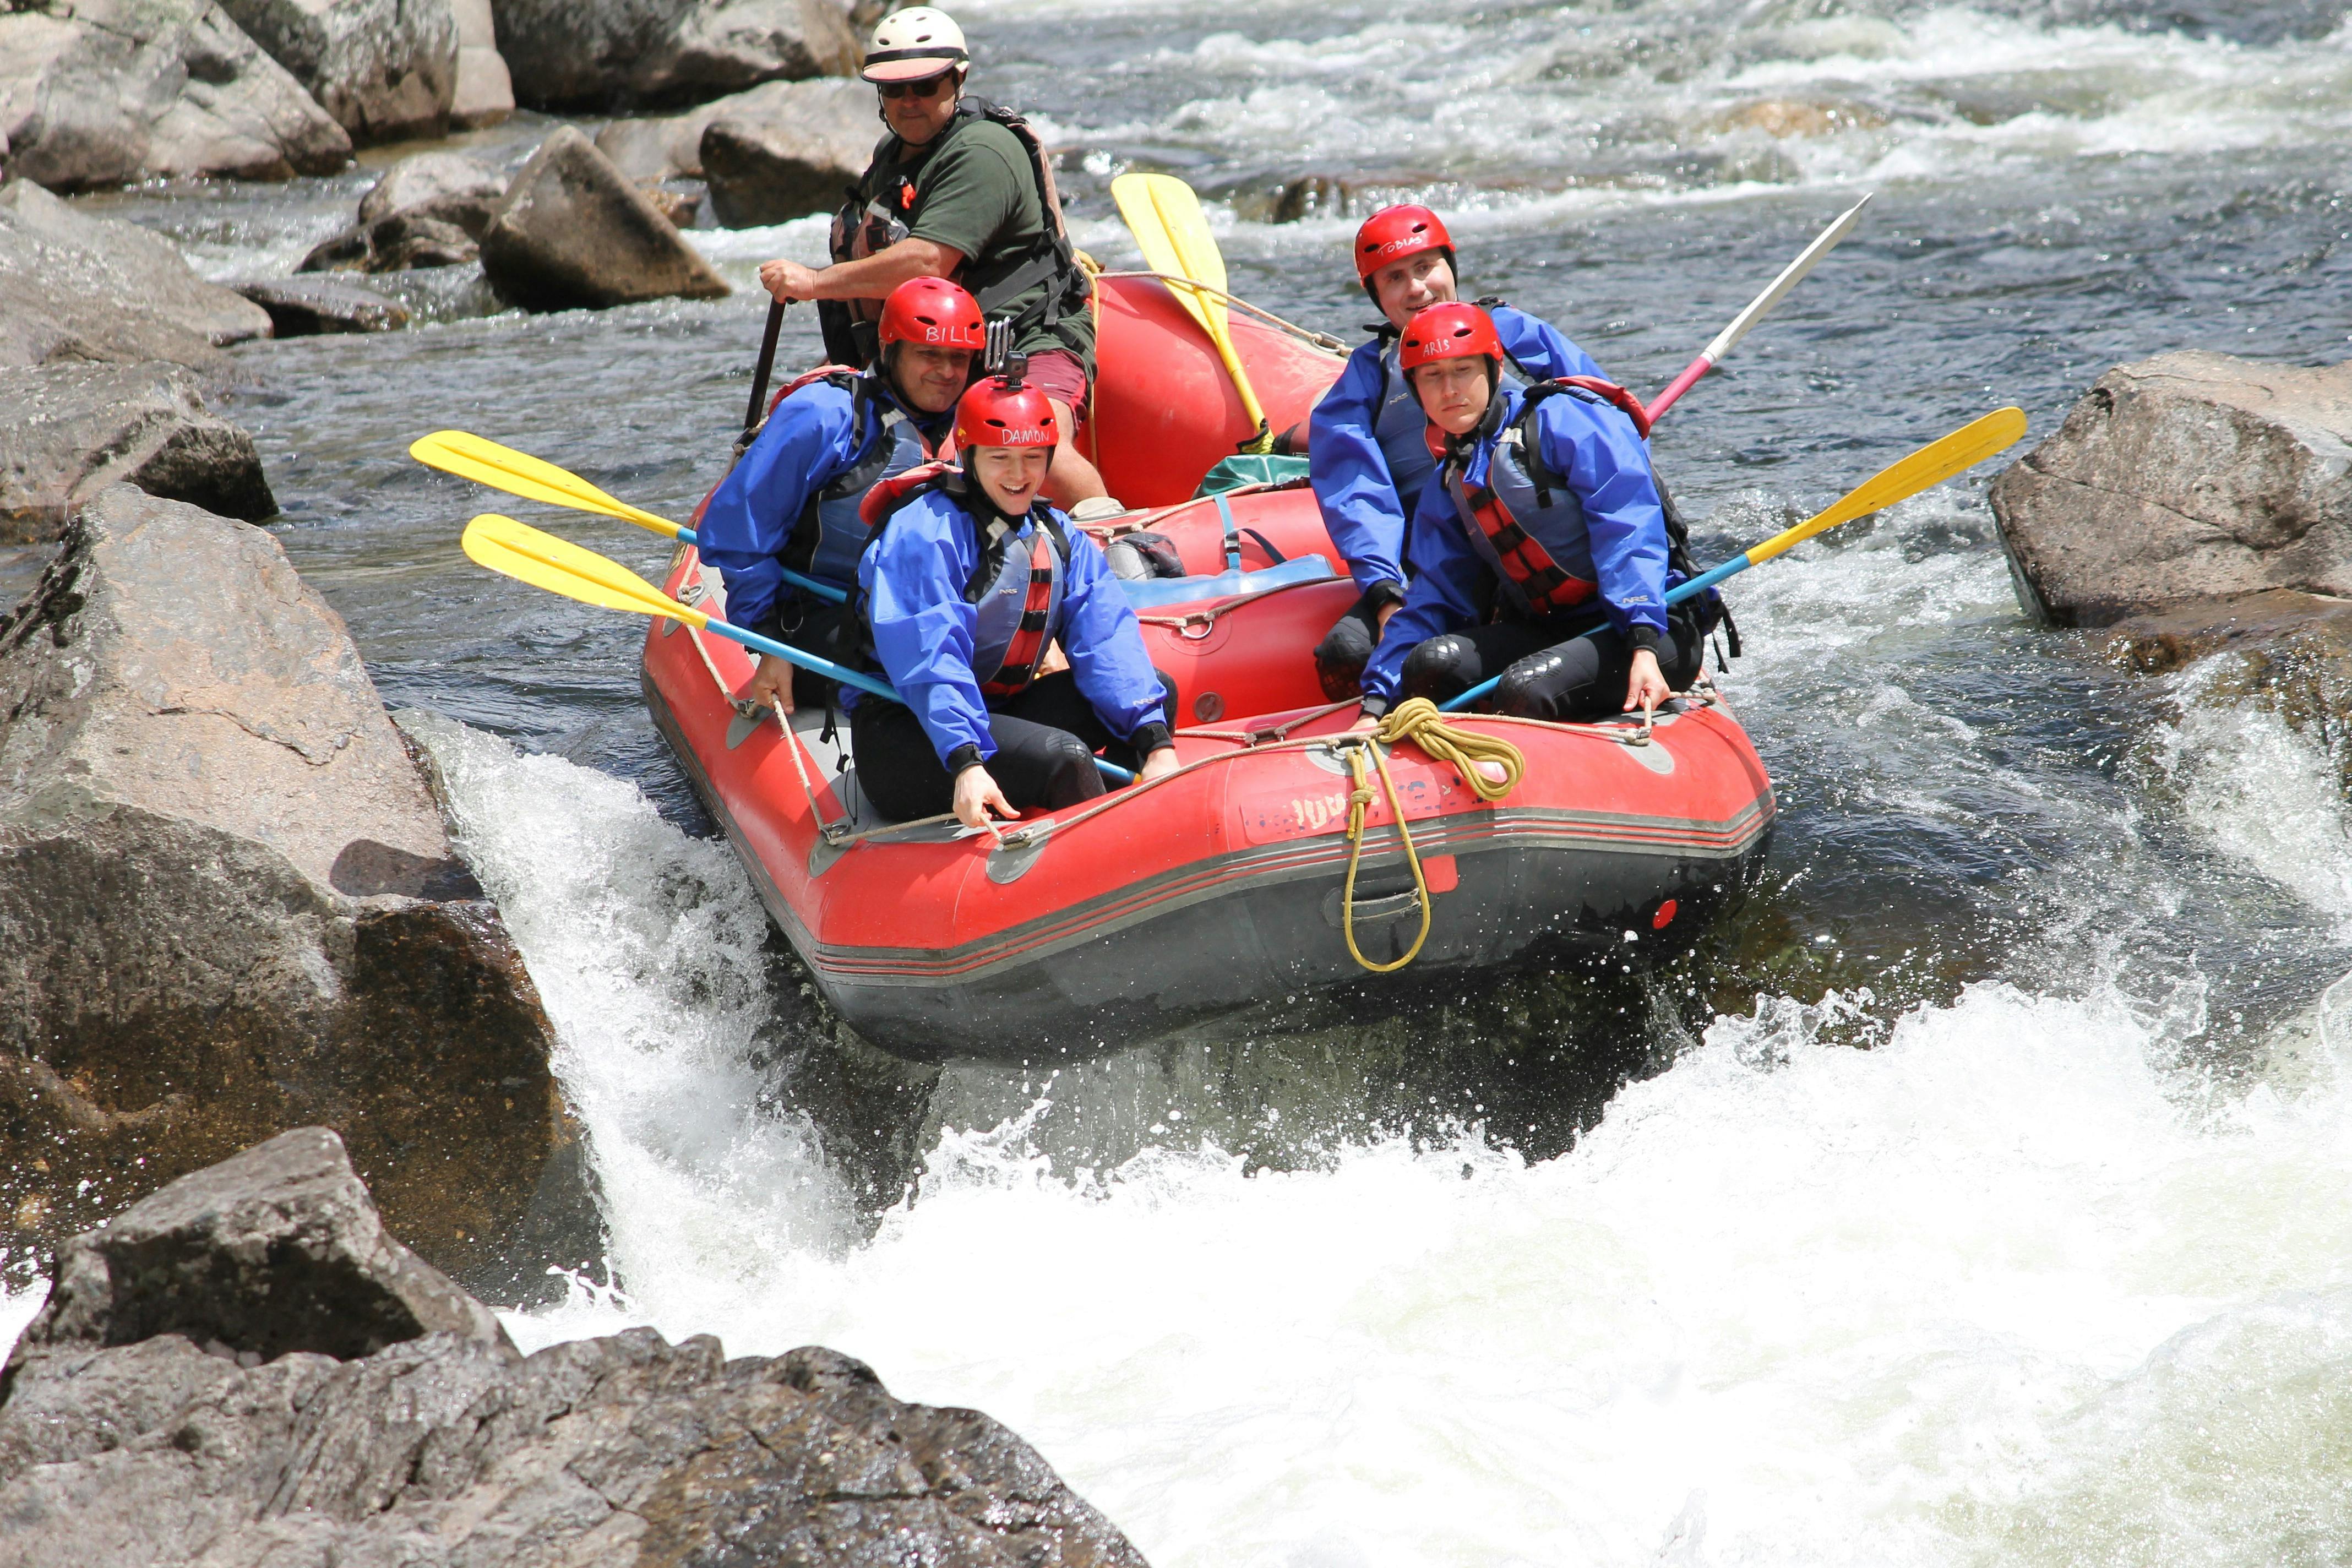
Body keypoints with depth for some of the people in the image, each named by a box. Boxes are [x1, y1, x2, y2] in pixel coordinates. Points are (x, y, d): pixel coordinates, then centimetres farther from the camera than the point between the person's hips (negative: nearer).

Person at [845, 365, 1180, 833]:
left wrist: (1156, 743, -19)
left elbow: (1107, 638, -4)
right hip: (900, 737, -8)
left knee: (1155, 689, 1)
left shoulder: (1059, 539, 10)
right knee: (1062, 756, -30)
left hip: (995, 718, 8)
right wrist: (966, 764, -40)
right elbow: (927, 658, -27)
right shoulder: (925, 531, -14)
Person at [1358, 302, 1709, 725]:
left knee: (1524, 690, -33)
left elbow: (1630, 533, -18)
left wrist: (1643, 647, -29)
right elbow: (1430, 605, 13)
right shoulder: (1446, 493, 15)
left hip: (1661, 629, -7)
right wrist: (1375, 706, -2)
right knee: (1428, 665, -20)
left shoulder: (1568, 420, -8)